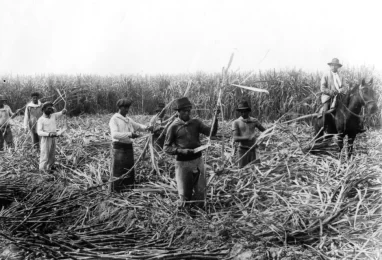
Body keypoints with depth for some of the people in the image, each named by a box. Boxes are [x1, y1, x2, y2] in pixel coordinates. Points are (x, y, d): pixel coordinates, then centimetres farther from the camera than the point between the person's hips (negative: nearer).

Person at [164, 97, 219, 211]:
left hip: (198, 160, 3)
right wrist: (181, 151, -18)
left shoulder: (196, 122, 4)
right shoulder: (174, 127, -5)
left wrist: (215, 118, -18)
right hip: (183, 163, -3)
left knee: (201, 192, 8)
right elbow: (166, 148, -3)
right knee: (184, 194, 5)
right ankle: (184, 210, 31)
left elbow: (211, 133, -5)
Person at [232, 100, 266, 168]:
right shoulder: (236, 123, -2)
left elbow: (264, 131, 9)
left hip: (252, 150, 3)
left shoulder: (254, 121, 5)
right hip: (243, 150, -3)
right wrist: (248, 138, -25)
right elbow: (235, 138, -11)